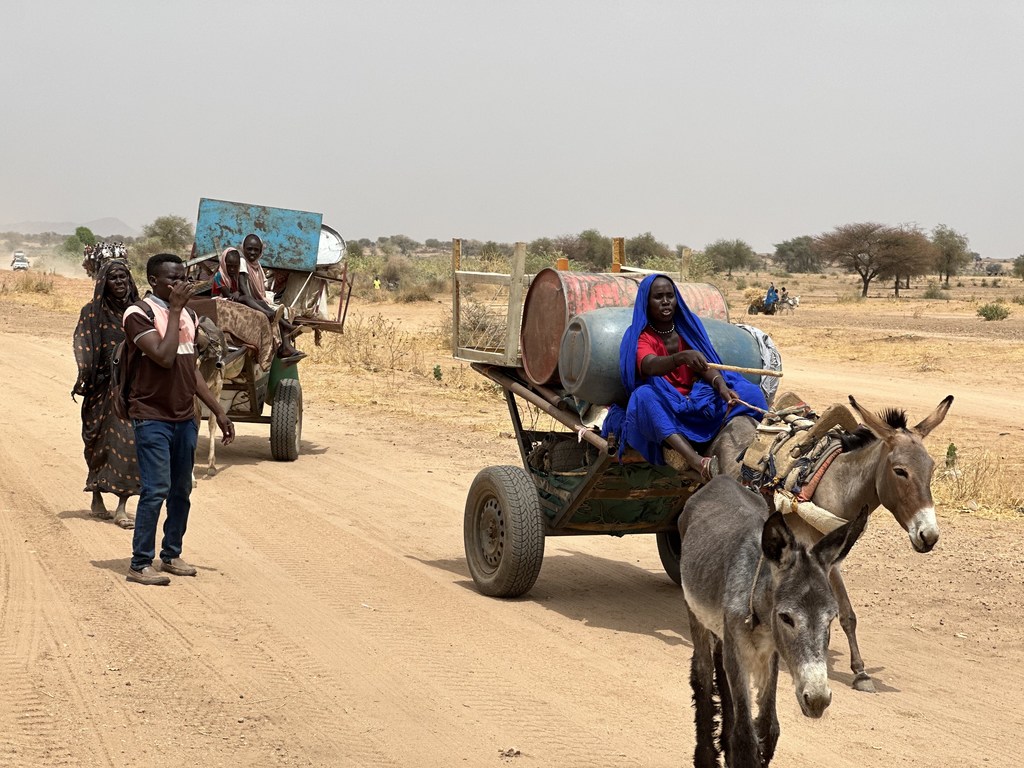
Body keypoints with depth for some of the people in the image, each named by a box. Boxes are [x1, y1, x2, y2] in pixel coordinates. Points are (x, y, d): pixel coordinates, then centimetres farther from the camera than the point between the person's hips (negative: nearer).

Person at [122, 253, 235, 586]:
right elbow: (165, 357, -23)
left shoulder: (188, 315, 13)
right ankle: (140, 564, -3)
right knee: (156, 490, -10)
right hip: (152, 418, -7)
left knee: (181, 490, 11)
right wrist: (174, 310, -18)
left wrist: (218, 410, 16)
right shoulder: (139, 314, -11)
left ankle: (171, 554, 22)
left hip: (185, 418, 7)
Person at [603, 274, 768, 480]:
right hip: (662, 407, -4)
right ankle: (697, 462, -56)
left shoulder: (689, 324, 7)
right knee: (645, 395, -38)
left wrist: (721, 386, -28)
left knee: (747, 392, -15)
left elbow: (705, 365, -6)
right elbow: (650, 366, -29)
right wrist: (682, 357, -49)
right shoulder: (639, 337, -6)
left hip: (695, 400, 4)